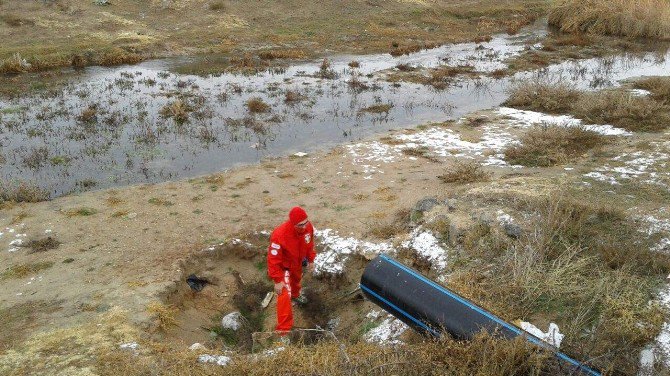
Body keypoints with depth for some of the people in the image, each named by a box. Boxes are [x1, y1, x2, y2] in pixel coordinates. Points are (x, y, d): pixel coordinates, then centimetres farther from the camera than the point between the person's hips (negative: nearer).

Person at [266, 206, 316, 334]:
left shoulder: (308, 227, -25)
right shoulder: (279, 235, -43)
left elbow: (310, 244, -2)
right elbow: (273, 260, -33)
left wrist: (311, 260, 7)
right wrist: (277, 280, -30)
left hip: (298, 262, 6)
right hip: (283, 265, -6)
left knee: (297, 279, 33)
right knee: (285, 294, -14)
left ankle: (296, 294, 69)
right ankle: (283, 328, -2)